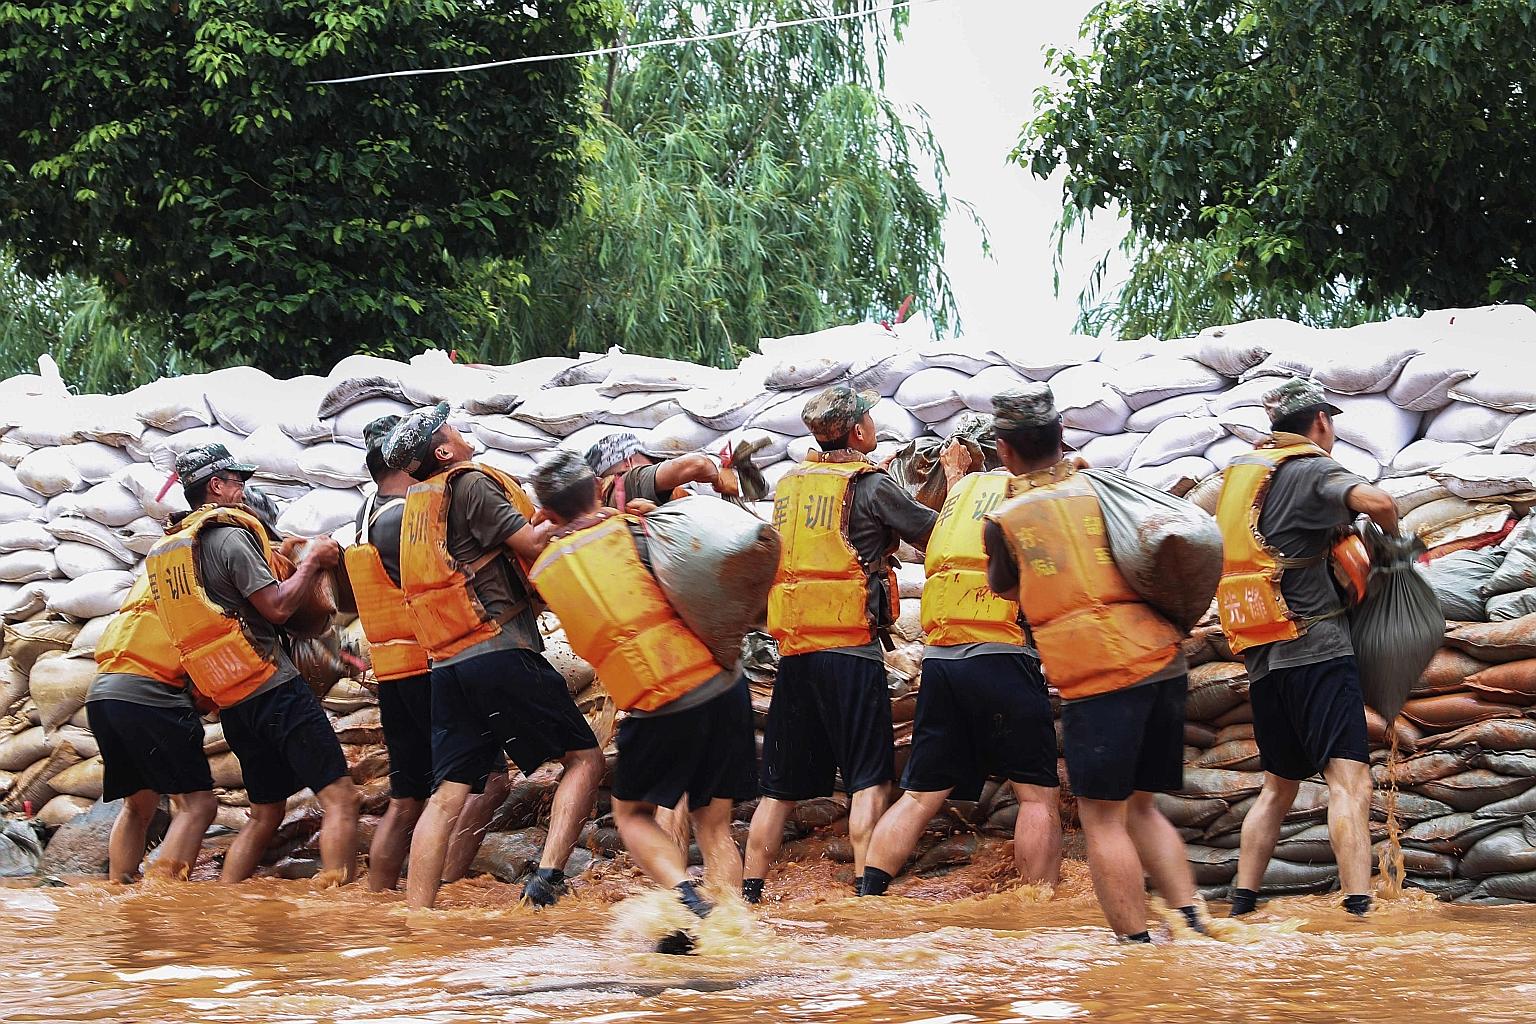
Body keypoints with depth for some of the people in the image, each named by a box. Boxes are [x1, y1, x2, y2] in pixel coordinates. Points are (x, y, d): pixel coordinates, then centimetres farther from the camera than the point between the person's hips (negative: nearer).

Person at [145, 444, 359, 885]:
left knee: (265, 813, 18)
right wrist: (312, 561, 0)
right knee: (339, 797, -11)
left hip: (232, 705, 9)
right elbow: (277, 607, -15)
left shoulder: (169, 547, 16)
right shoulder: (229, 535, -10)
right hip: (275, 688, -9)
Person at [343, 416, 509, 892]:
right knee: (488, 779, -10)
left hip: (393, 674, 10)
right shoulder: (403, 519, -14)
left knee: (405, 802, 12)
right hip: (429, 669, -10)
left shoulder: (371, 510, 14)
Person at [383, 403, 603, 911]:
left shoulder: (419, 503, 21)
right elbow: (531, 544, -11)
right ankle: (548, 874, -15)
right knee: (583, 757, 1)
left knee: (448, 796, 5)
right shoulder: (470, 484, -4)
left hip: (447, 668, 8)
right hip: (501, 654, -7)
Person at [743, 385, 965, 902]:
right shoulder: (871, 486, -6)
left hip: (794, 650, 6)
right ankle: (866, 889, -10)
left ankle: (748, 892, 10)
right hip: (851, 650, -6)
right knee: (869, 779, -2)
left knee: (781, 785, 11)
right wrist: (954, 476, 15)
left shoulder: (790, 484, 11)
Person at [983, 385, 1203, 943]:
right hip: (1164, 663, 5)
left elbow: (1005, 593, 19)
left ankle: (1136, 945, -2)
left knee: (1102, 819, 2)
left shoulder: (1003, 520, 2)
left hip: (1097, 680, -5)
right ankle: (1191, 919, 8)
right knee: (1141, 808, 18)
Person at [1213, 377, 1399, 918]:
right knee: (1349, 780, -15)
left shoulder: (1239, 473, 19)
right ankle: (1359, 911, -27)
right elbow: (1375, 500, -22)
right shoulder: (1313, 470, -4)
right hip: (1317, 649, -8)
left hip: (1262, 659, 8)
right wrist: (1394, 534, 0)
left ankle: (1241, 908, 14)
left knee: (1278, 786, 18)